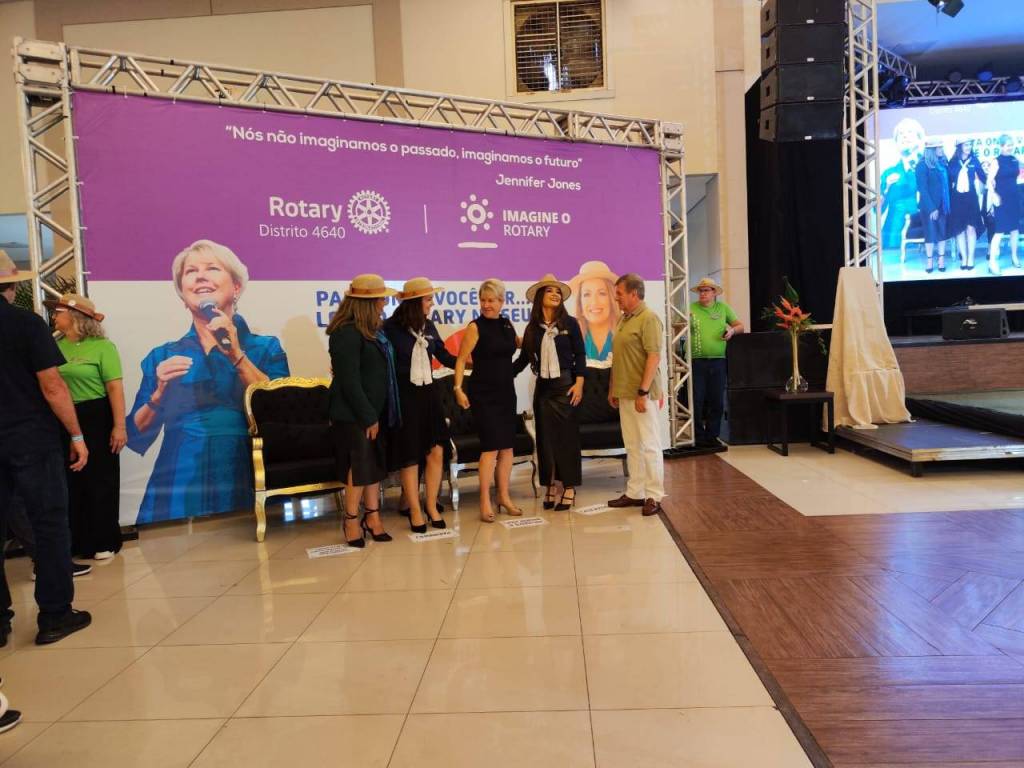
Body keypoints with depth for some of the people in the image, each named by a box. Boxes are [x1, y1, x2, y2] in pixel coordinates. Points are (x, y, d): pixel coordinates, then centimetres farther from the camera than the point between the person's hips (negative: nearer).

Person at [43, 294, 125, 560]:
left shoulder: (102, 346, -8)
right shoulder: (55, 345, 6)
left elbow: (115, 388, -11)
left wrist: (119, 426, -17)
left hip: (96, 418, -5)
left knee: (100, 482, 4)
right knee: (69, 482, 13)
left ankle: (103, 543, 17)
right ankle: (75, 542, 27)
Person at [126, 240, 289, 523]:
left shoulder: (265, 348, 5)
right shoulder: (162, 356, 11)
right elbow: (136, 439, 9)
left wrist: (236, 356, -15)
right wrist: (159, 394, -7)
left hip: (244, 493, -1)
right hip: (176, 495, 2)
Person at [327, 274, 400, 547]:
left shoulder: (372, 330, 11)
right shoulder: (347, 333, -17)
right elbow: (348, 380, -20)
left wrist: (377, 414, 9)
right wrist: (368, 417, -17)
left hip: (375, 411, 8)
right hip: (354, 415, -8)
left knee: (375, 464, 12)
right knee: (358, 467, 1)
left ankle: (372, 517, 21)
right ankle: (352, 521, 15)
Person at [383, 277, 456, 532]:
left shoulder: (428, 326, 6)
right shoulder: (391, 328, -11)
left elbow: (445, 356, 12)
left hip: (428, 394, 5)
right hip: (404, 396, -5)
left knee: (436, 451, 2)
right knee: (409, 456, 3)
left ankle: (431, 505, 19)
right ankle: (415, 510, 17)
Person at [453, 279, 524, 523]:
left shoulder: (507, 324, 8)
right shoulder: (476, 327, -8)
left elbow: (518, 345, 29)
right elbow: (461, 359, -11)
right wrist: (458, 388, -20)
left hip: (506, 391, 6)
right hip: (483, 393, -6)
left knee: (507, 446, 9)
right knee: (491, 446, -8)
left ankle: (504, 496, 21)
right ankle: (485, 501, 1)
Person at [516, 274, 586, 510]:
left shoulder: (569, 323, -2)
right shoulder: (532, 328, 5)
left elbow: (580, 354, -2)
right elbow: (523, 358, 10)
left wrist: (579, 383, -11)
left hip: (565, 384, -3)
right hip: (543, 387, 3)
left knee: (567, 435, 0)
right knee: (545, 436, 6)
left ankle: (569, 487, 8)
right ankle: (551, 484, 16)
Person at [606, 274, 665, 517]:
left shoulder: (649, 319, -12)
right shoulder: (623, 319, 14)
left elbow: (654, 356, -18)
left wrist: (643, 392, -21)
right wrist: (613, 388, 18)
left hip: (642, 393, -8)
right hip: (624, 393, 8)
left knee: (649, 444, 0)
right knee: (632, 445, 13)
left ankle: (654, 496, 8)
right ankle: (634, 492, 22)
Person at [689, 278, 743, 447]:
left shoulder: (723, 308, 11)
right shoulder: (691, 309, 4)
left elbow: (740, 325, 15)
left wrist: (733, 330, -6)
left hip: (718, 361, 2)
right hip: (697, 362, -2)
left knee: (717, 401, 7)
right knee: (697, 401, 0)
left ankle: (712, 435, 19)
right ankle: (698, 436, 12)